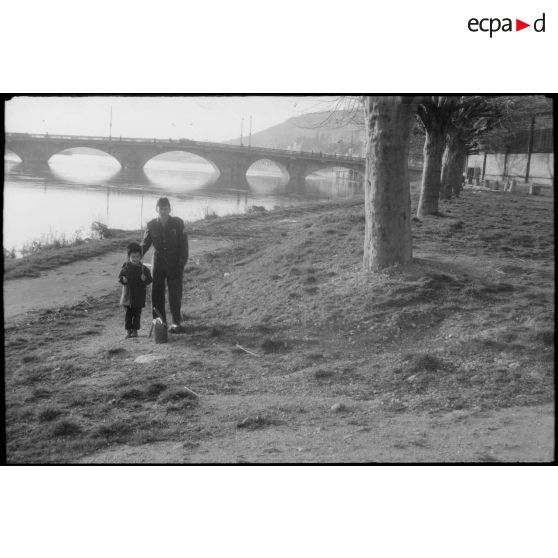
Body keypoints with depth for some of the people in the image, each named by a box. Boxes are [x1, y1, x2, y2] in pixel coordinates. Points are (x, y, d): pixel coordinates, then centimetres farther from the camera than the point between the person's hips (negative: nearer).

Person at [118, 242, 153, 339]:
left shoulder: (144, 269, -1)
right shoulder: (125, 268, 0)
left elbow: (149, 280, -2)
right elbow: (119, 277, 3)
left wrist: (145, 279, -24)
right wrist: (123, 279, -19)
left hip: (139, 296, 0)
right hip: (128, 295, 0)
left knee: (137, 313, 4)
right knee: (128, 313, 6)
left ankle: (135, 330, 13)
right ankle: (128, 330, 15)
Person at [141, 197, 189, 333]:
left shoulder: (178, 223, -6)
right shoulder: (151, 225, 1)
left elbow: (183, 245, -5)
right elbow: (145, 244, 8)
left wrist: (181, 264, -12)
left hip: (174, 264, -2)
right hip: (158, 263, 3)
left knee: (175, 294, -2)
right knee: (157, 294, 2)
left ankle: (176, 323, 8)